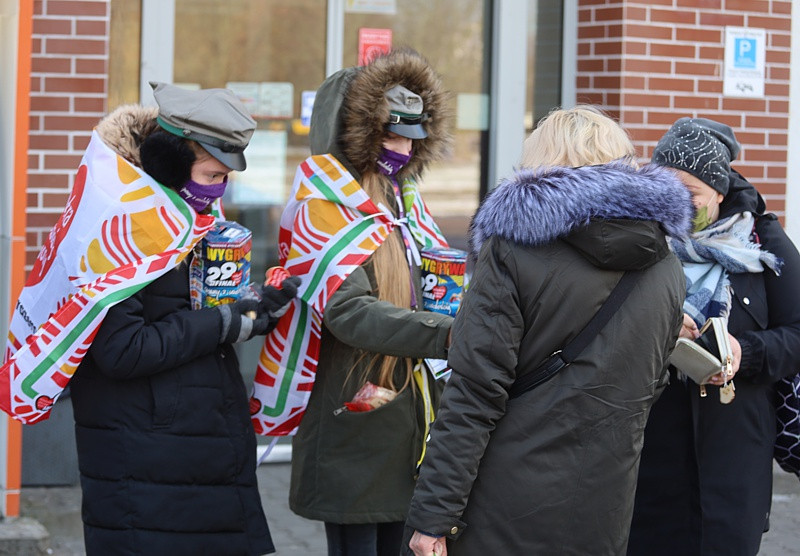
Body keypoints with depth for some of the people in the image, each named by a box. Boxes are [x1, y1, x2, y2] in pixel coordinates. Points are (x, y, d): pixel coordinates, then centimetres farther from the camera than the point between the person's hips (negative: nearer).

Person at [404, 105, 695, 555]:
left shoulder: (514, 250, -11)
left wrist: (434, 513, -14)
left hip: (506, 515, -5)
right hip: (602, 518, 5)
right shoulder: (667, 270, 5)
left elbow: (475, 390, -15)